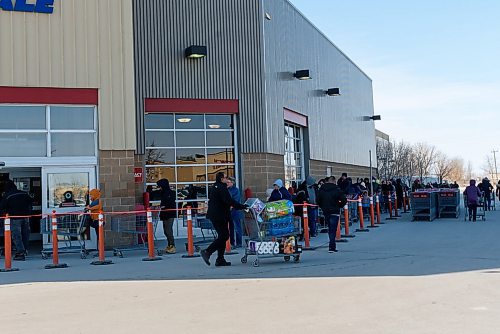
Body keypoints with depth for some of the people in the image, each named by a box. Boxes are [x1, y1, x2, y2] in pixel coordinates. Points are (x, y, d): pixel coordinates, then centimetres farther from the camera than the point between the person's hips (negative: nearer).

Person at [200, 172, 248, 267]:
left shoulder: (215, 187, 16)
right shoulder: (222, 188, -14)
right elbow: (229, 201, -23)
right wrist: (242, 206, -20)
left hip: (214, 215, 10)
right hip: (220, 216, -10)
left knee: (222, 236, 13)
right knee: (223, 236, -7)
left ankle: (220, 259, 13)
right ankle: (207, 252, -10)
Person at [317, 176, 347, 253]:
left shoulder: (321, 190, 2)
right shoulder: (337, 189, -9)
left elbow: (318, 200, 4)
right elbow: (344, 200, -11)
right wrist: (339, 206, 5)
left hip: (325, 212, 4)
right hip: (334, 212, -4)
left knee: (330, 229, 17)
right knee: (333, 230, -4)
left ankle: (332, 246, 21)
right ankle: (331, 247, -10)